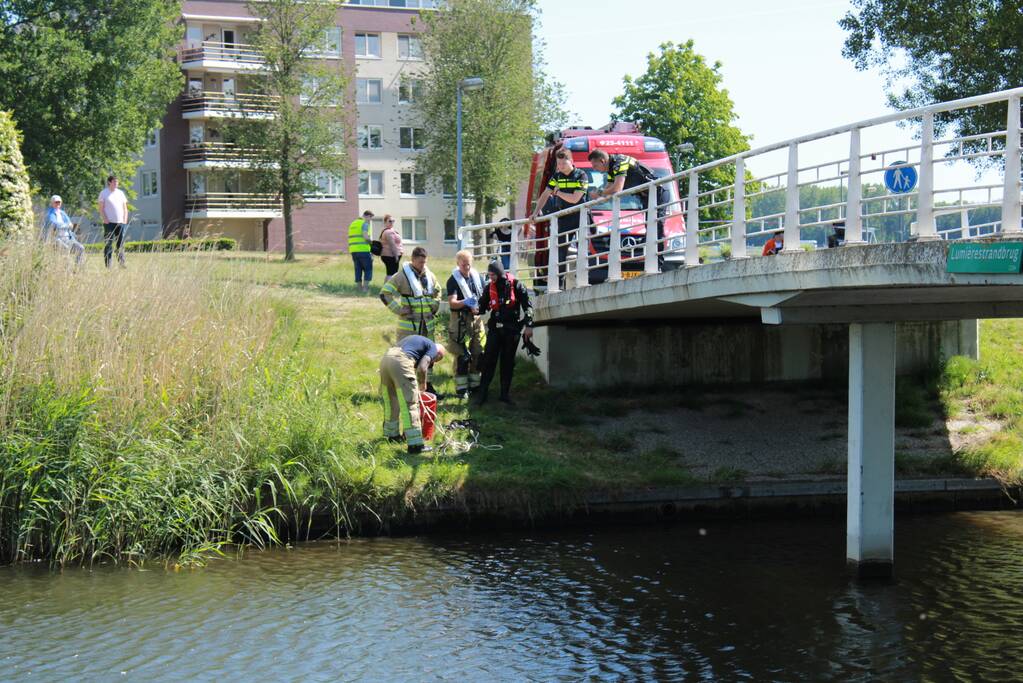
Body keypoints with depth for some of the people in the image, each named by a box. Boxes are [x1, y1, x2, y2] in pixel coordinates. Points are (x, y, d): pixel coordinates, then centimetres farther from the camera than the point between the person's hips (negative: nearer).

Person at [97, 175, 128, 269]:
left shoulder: (120, 193, 15)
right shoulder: (104, 193, 3)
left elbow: (125, 208, 17)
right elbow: (101, 209, -1)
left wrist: (125, 220, 5)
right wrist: (105, 220, -12)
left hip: (121, 222, 4)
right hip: (109, 222, -4)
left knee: (121, 244, 1)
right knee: (108, 244, -4)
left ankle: (122, 263, 1)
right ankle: (108, 266, -5)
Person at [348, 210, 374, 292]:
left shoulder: (353, 224, 21)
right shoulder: (365, 223, -5)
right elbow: (365, 236, -18)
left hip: (353, 250, 7)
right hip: (363, 250, -7)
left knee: (358, 270, 9)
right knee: (368, 269, 0)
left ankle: (359, 288, 9)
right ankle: (365, 288, -7)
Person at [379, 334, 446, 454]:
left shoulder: (418, 341, 34)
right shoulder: (433, 348, 11)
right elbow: (422, 368, -6)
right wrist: (423, 384, 13)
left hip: (385, 358, 8)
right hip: (400, 361, -8)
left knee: (391, 400, 24)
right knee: (410, 404, -4)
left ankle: (392, 434, 39)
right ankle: (415, 444, -5)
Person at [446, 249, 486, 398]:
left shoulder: (477, 277, 8)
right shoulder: (453, 280, -8)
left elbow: (484, 296, 17)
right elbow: (452, 303, -17)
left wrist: (479, 307, -4)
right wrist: (465, 303, -36)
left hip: (477, 318, 6)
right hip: (460, 320, -5)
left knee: (478, 353, 9)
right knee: (462, 355, -7)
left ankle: (475, 384, 22)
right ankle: (461, 387, 0)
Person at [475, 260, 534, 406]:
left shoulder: (515, 285, -6)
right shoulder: (490, 288, 3)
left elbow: (527, 305, -4)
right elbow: (483, 307, 7)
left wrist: (528, 325, -8)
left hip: (512, 329, -2)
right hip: (495, 328, 2)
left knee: (508, 361, 6)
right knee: (488, 361, -4)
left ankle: (505, 393, 15)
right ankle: (482, 393, 0)